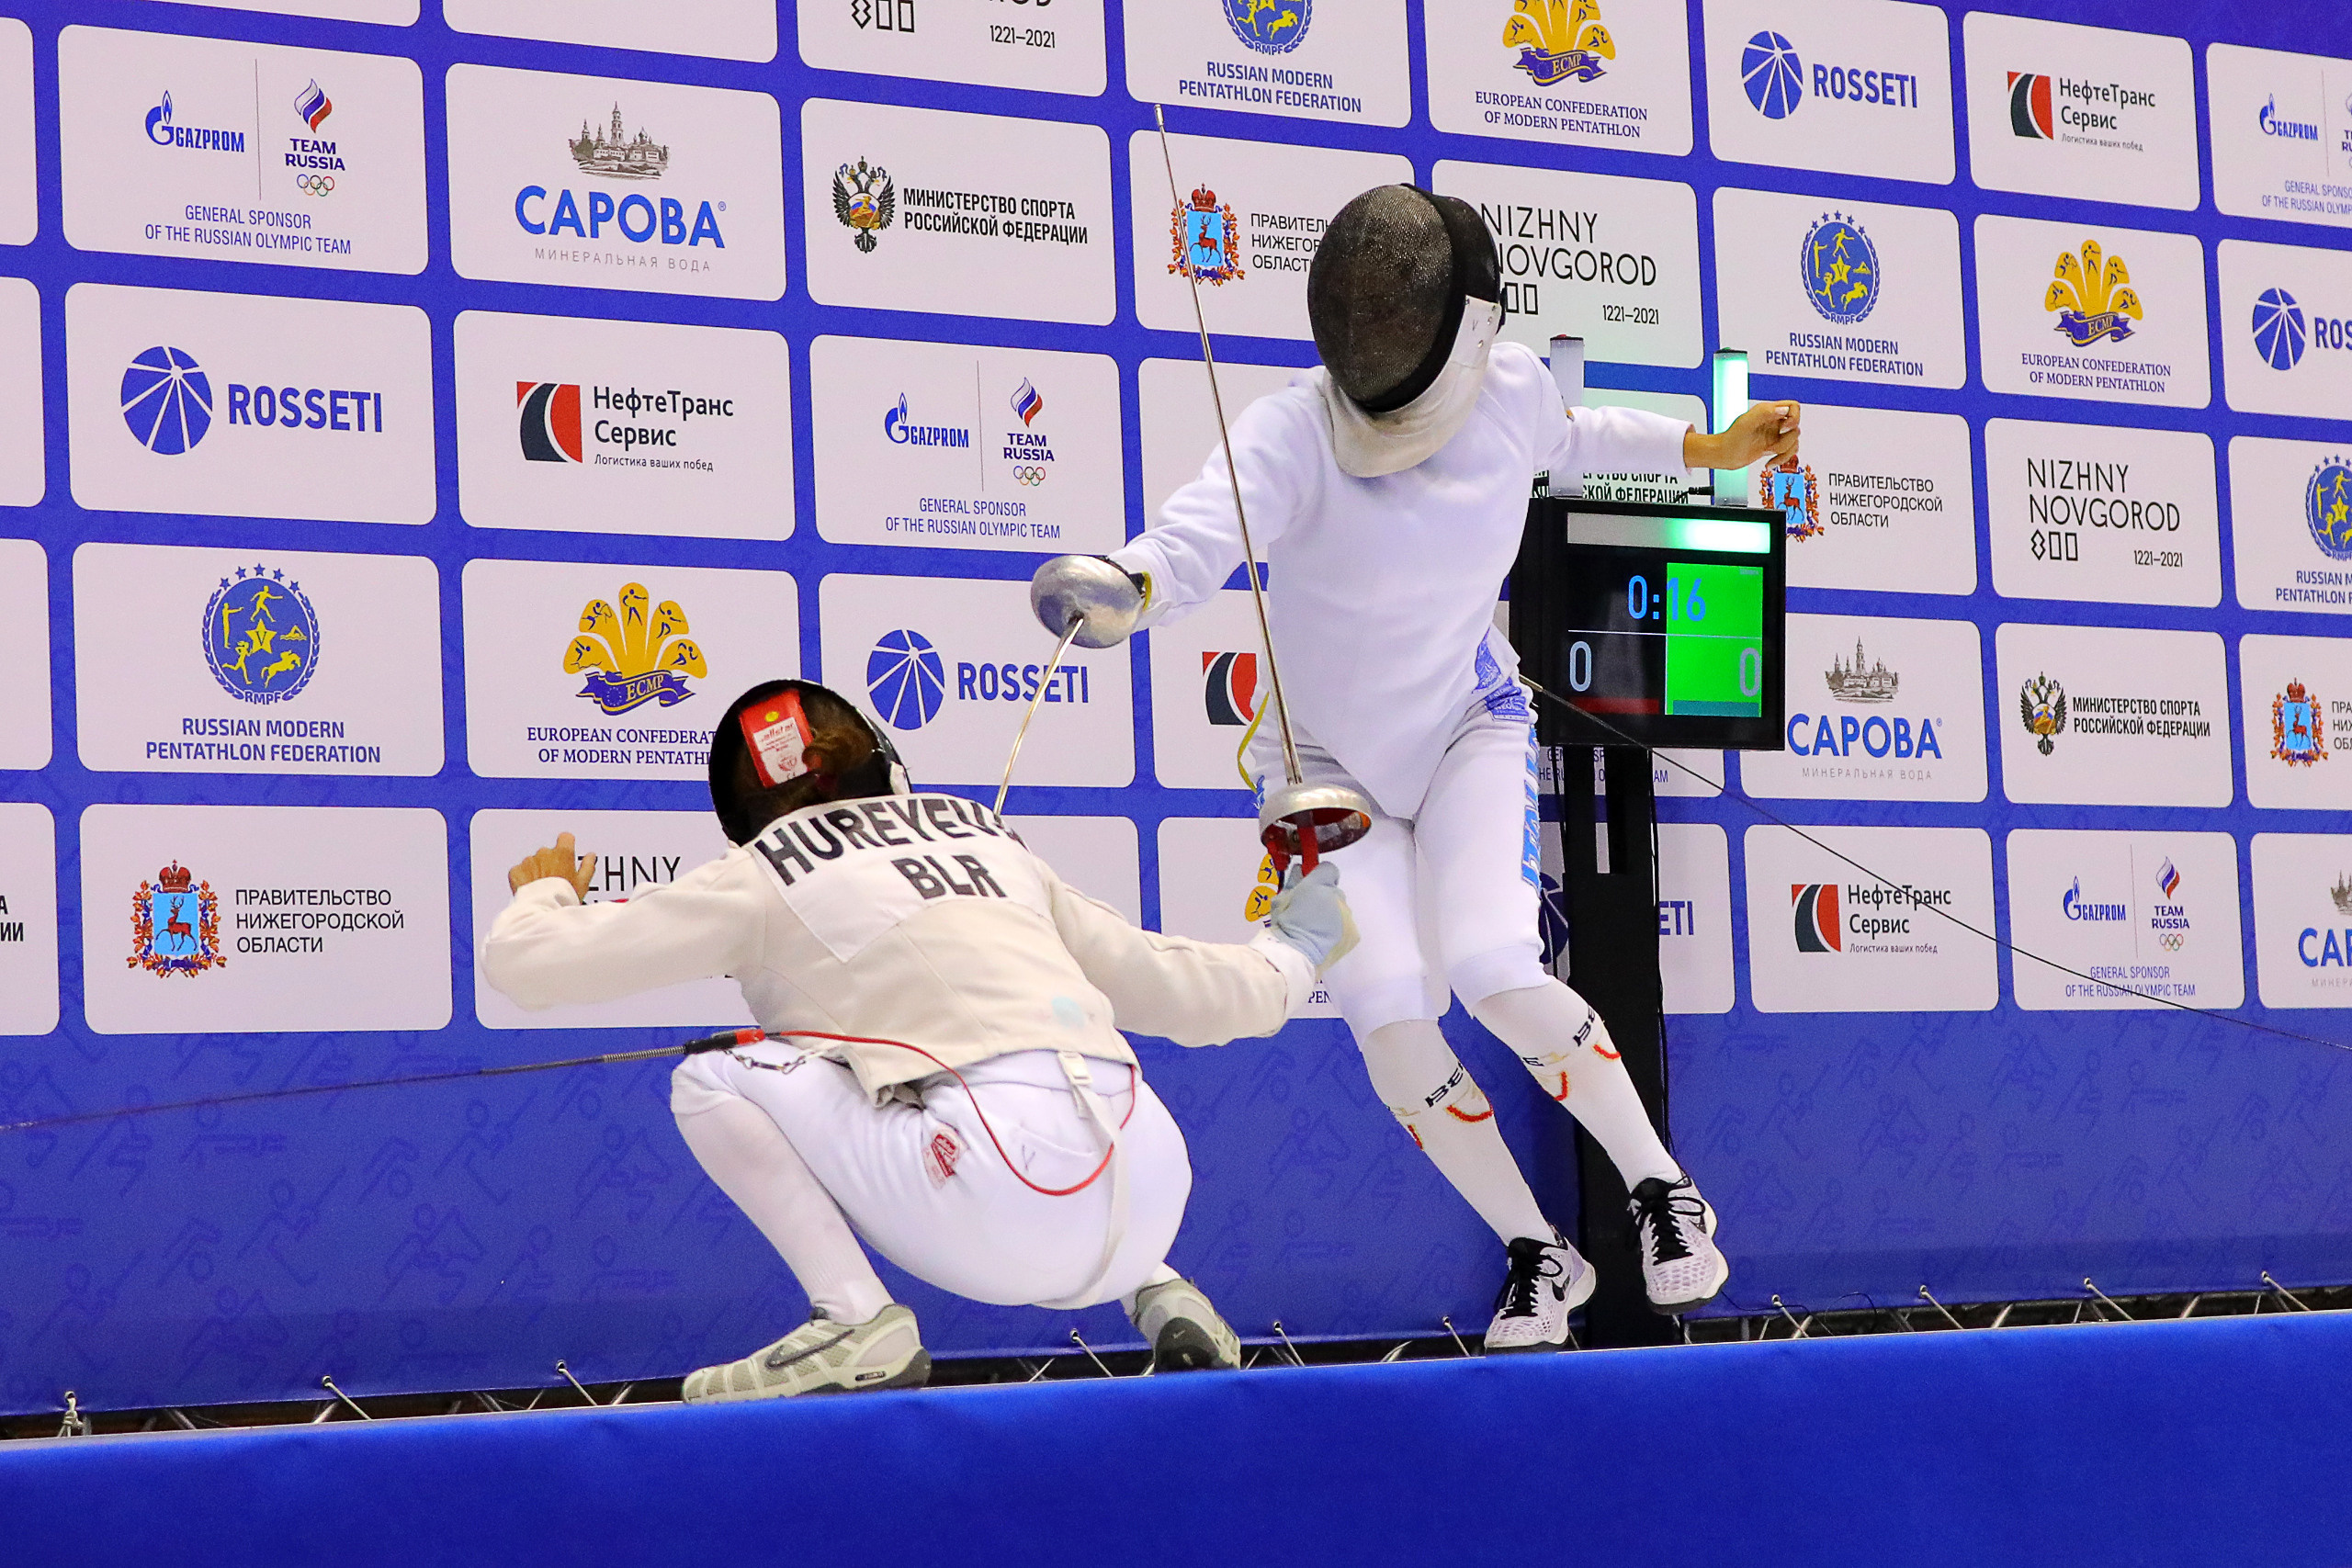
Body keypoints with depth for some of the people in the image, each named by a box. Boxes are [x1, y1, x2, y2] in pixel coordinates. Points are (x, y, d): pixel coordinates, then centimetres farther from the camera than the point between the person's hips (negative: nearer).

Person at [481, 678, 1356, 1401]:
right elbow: (1168, 984, 29)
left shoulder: (762, 876, 12)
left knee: (710, 1081, 9)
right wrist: (1290, 960, 49)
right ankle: (1157, 1295, 15)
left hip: (1009, 1216, -5)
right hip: (1149, 1199, 6)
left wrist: (544, 890, 36)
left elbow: (524, 965, 12)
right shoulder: (985, 839, 25)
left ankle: (858, 1323, -1)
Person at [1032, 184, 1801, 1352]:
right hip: (1327, 761, -1)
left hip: (1466, 730, 1)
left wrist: (1706, 449, 12)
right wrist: (1116, 584, -70)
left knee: (1494, 975, -23)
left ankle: (1660, 1189, 1)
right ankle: (1537, 1256, 6)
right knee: (1390, 1020, -18)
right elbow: (1195, 541, -48)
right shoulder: (1292, 433, -29)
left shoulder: (1510, 388, -16)